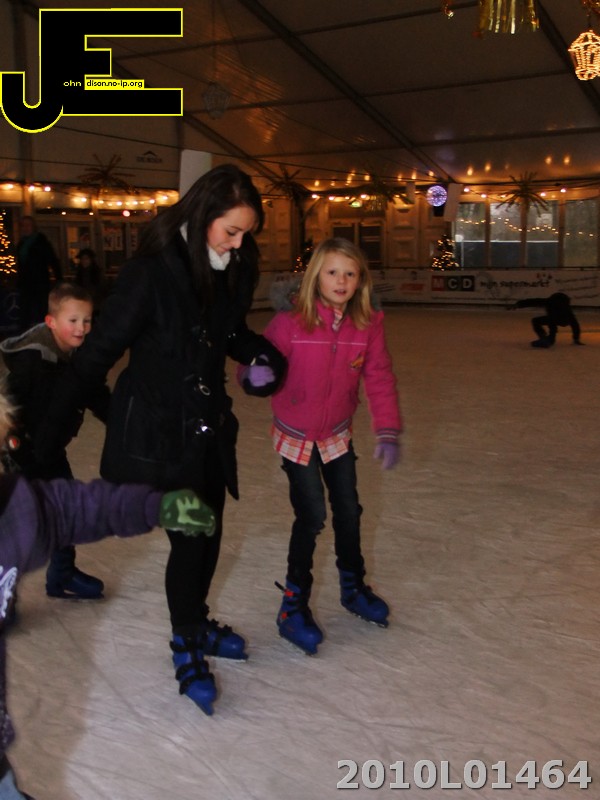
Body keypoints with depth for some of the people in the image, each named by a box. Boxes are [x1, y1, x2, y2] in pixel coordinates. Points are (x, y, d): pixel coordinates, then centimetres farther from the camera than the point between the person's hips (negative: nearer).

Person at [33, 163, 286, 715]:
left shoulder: (236, 270, -3)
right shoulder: (151, 272, -21)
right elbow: (101, 349, -17)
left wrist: (259, 354, -6)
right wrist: (52, 421, -18)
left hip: (212, 426, 6)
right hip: (156, 431, -6)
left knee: (208, 532, 16)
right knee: (188, 538, 1)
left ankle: (197, 622, 42)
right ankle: (187, 650, 24)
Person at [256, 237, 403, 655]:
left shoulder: (368, 324, -13)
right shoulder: (290, 323, -23)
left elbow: (380, 378, -10)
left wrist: (388, 431, -17)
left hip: (338, 434, 4)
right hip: (295, 436, -4)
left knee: (349, 511, 14)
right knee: (312, 516, -6)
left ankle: (354, 586, 39)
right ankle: (294, 604, 15)